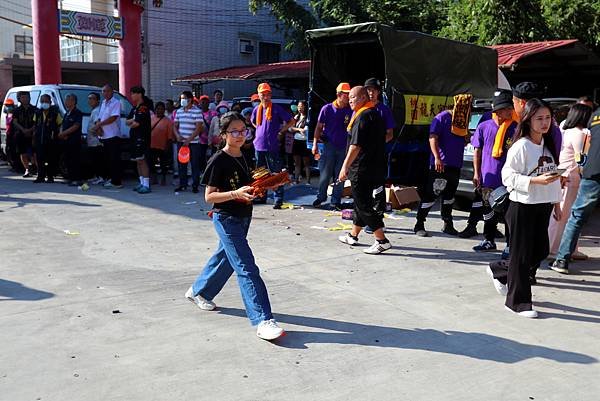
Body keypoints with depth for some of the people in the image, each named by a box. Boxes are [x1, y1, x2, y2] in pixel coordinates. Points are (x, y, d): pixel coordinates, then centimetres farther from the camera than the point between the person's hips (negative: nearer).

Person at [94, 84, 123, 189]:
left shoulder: (116, 103, -6)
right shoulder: (103, 103, 19)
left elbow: (113, 118, -17)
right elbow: (99, 118, 18)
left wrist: (99, 124, -10)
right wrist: (98, 128, -3)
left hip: (113, 136, -8)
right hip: (104, 136, 8)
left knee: (114, 160, -8)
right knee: (107, 159, 12)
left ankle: (117, 182, -7)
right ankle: (112, 179, 20)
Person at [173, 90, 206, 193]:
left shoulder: (197, 111, -6)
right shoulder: (179, 111, 11)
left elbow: (198, 128, -11)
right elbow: (175, 126, 14)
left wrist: (189, 140, -17)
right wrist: (177, 135, -6)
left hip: (193, 142, -5)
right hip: (181, 142, 5)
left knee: (195, 164, -1)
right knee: (182, 164, 8)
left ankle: (195, 185, 6)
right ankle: (182, 184, 17)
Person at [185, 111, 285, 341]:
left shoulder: (241, 158, 8)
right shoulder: (218, 161, -15)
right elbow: (209, 196, -15)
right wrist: (236, 194, -28)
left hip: (243, 217, 9)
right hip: (226, 219, -9)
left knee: (225, 258, 23)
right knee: (247, 268, -13)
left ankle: (198, 291, 46)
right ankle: (263, 321, -14)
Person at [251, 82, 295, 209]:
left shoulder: (277, 109, -4)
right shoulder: (257, 109, 11)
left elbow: (291, 121, 0)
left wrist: (280, 132, -3)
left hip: (272, 146, -6)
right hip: (259, 145, 6)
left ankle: (278, 199, -5)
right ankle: (261, 196, 23)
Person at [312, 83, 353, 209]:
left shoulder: (350, 110, 1)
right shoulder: (327, 109, -2)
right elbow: (319, 127, 2)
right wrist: (315, 144, -4)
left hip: (344, 147, 2)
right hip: (329, 145, -1)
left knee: (340, 176, 6)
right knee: (325, 174, 2)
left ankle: (336, 200, 17)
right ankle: (321, 197, 20)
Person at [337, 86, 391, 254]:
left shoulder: (362, 117, -16)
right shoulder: (376, 114, 16)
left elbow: (356, 145, -23)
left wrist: (345, 166, -22)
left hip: (362, 170, -10)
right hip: (377, 168, 10)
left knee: (364, 205, -5)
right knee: (362, 203, 19)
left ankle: (382, 241, -6)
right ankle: (353, 236, 33)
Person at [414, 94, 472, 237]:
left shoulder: (464, 119, 12)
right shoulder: (443, 117, -8)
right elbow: (433, 138, -15)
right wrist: (437, 157, -24)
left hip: (456, 165, 7)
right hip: (440, 164, -7)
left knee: (449, 195, 15)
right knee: (431, 194, -5)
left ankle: (448, 224, 25)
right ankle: (419, 225, 1)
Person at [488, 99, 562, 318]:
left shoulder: (549, 145, 11)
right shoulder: (521, 146, -13)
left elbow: (554, 175, 17)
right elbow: (508, 176, -16)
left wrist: (556, 202, 16)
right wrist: (536, 180, -25)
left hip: (543, 206, 8)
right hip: (523, 206, -8)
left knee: (541, 251, 12)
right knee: (522, 254, 0)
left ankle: (500, 270, 33)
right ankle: (518, 301, 13)